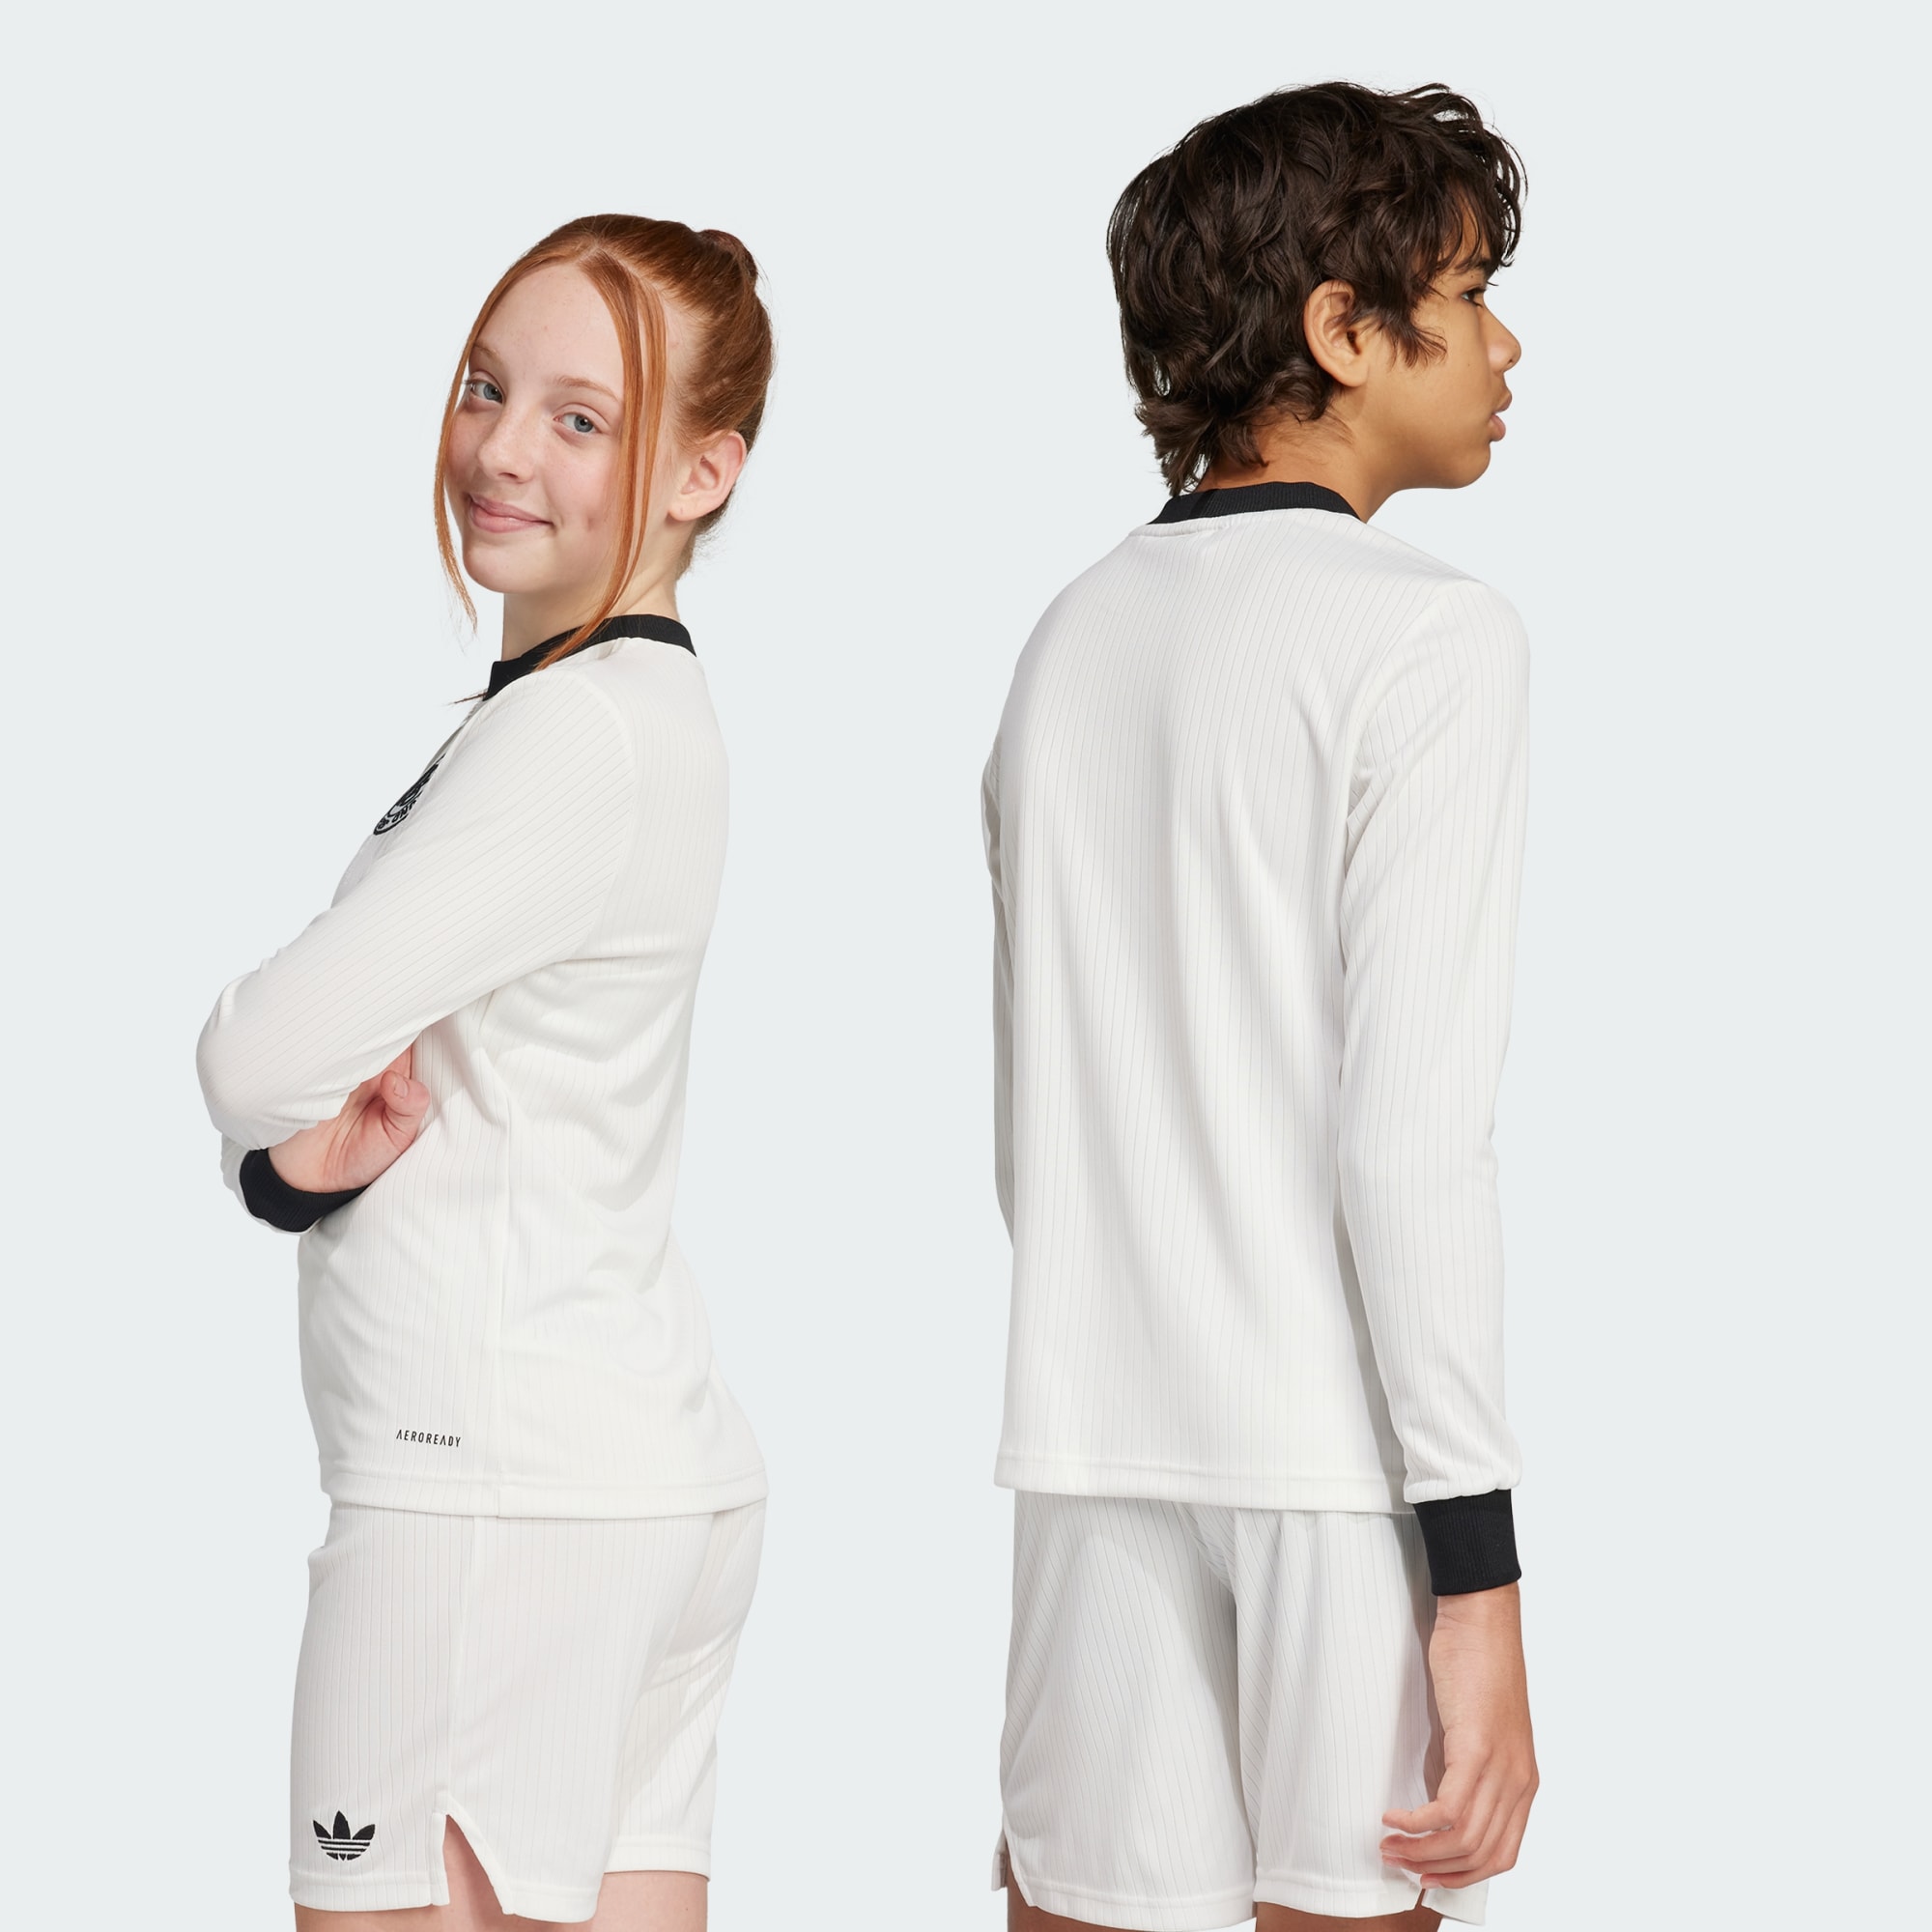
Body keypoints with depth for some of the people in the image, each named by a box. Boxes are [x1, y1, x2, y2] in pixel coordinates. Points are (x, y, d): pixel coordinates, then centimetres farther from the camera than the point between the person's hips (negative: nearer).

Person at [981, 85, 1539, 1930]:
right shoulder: (1425, 634, -7)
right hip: (1347, 1461, -6)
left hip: (1097, 1451, 6)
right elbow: (1411, 1134, -15)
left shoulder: (1070, 637, 13)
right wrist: (1480, 1568, -13)